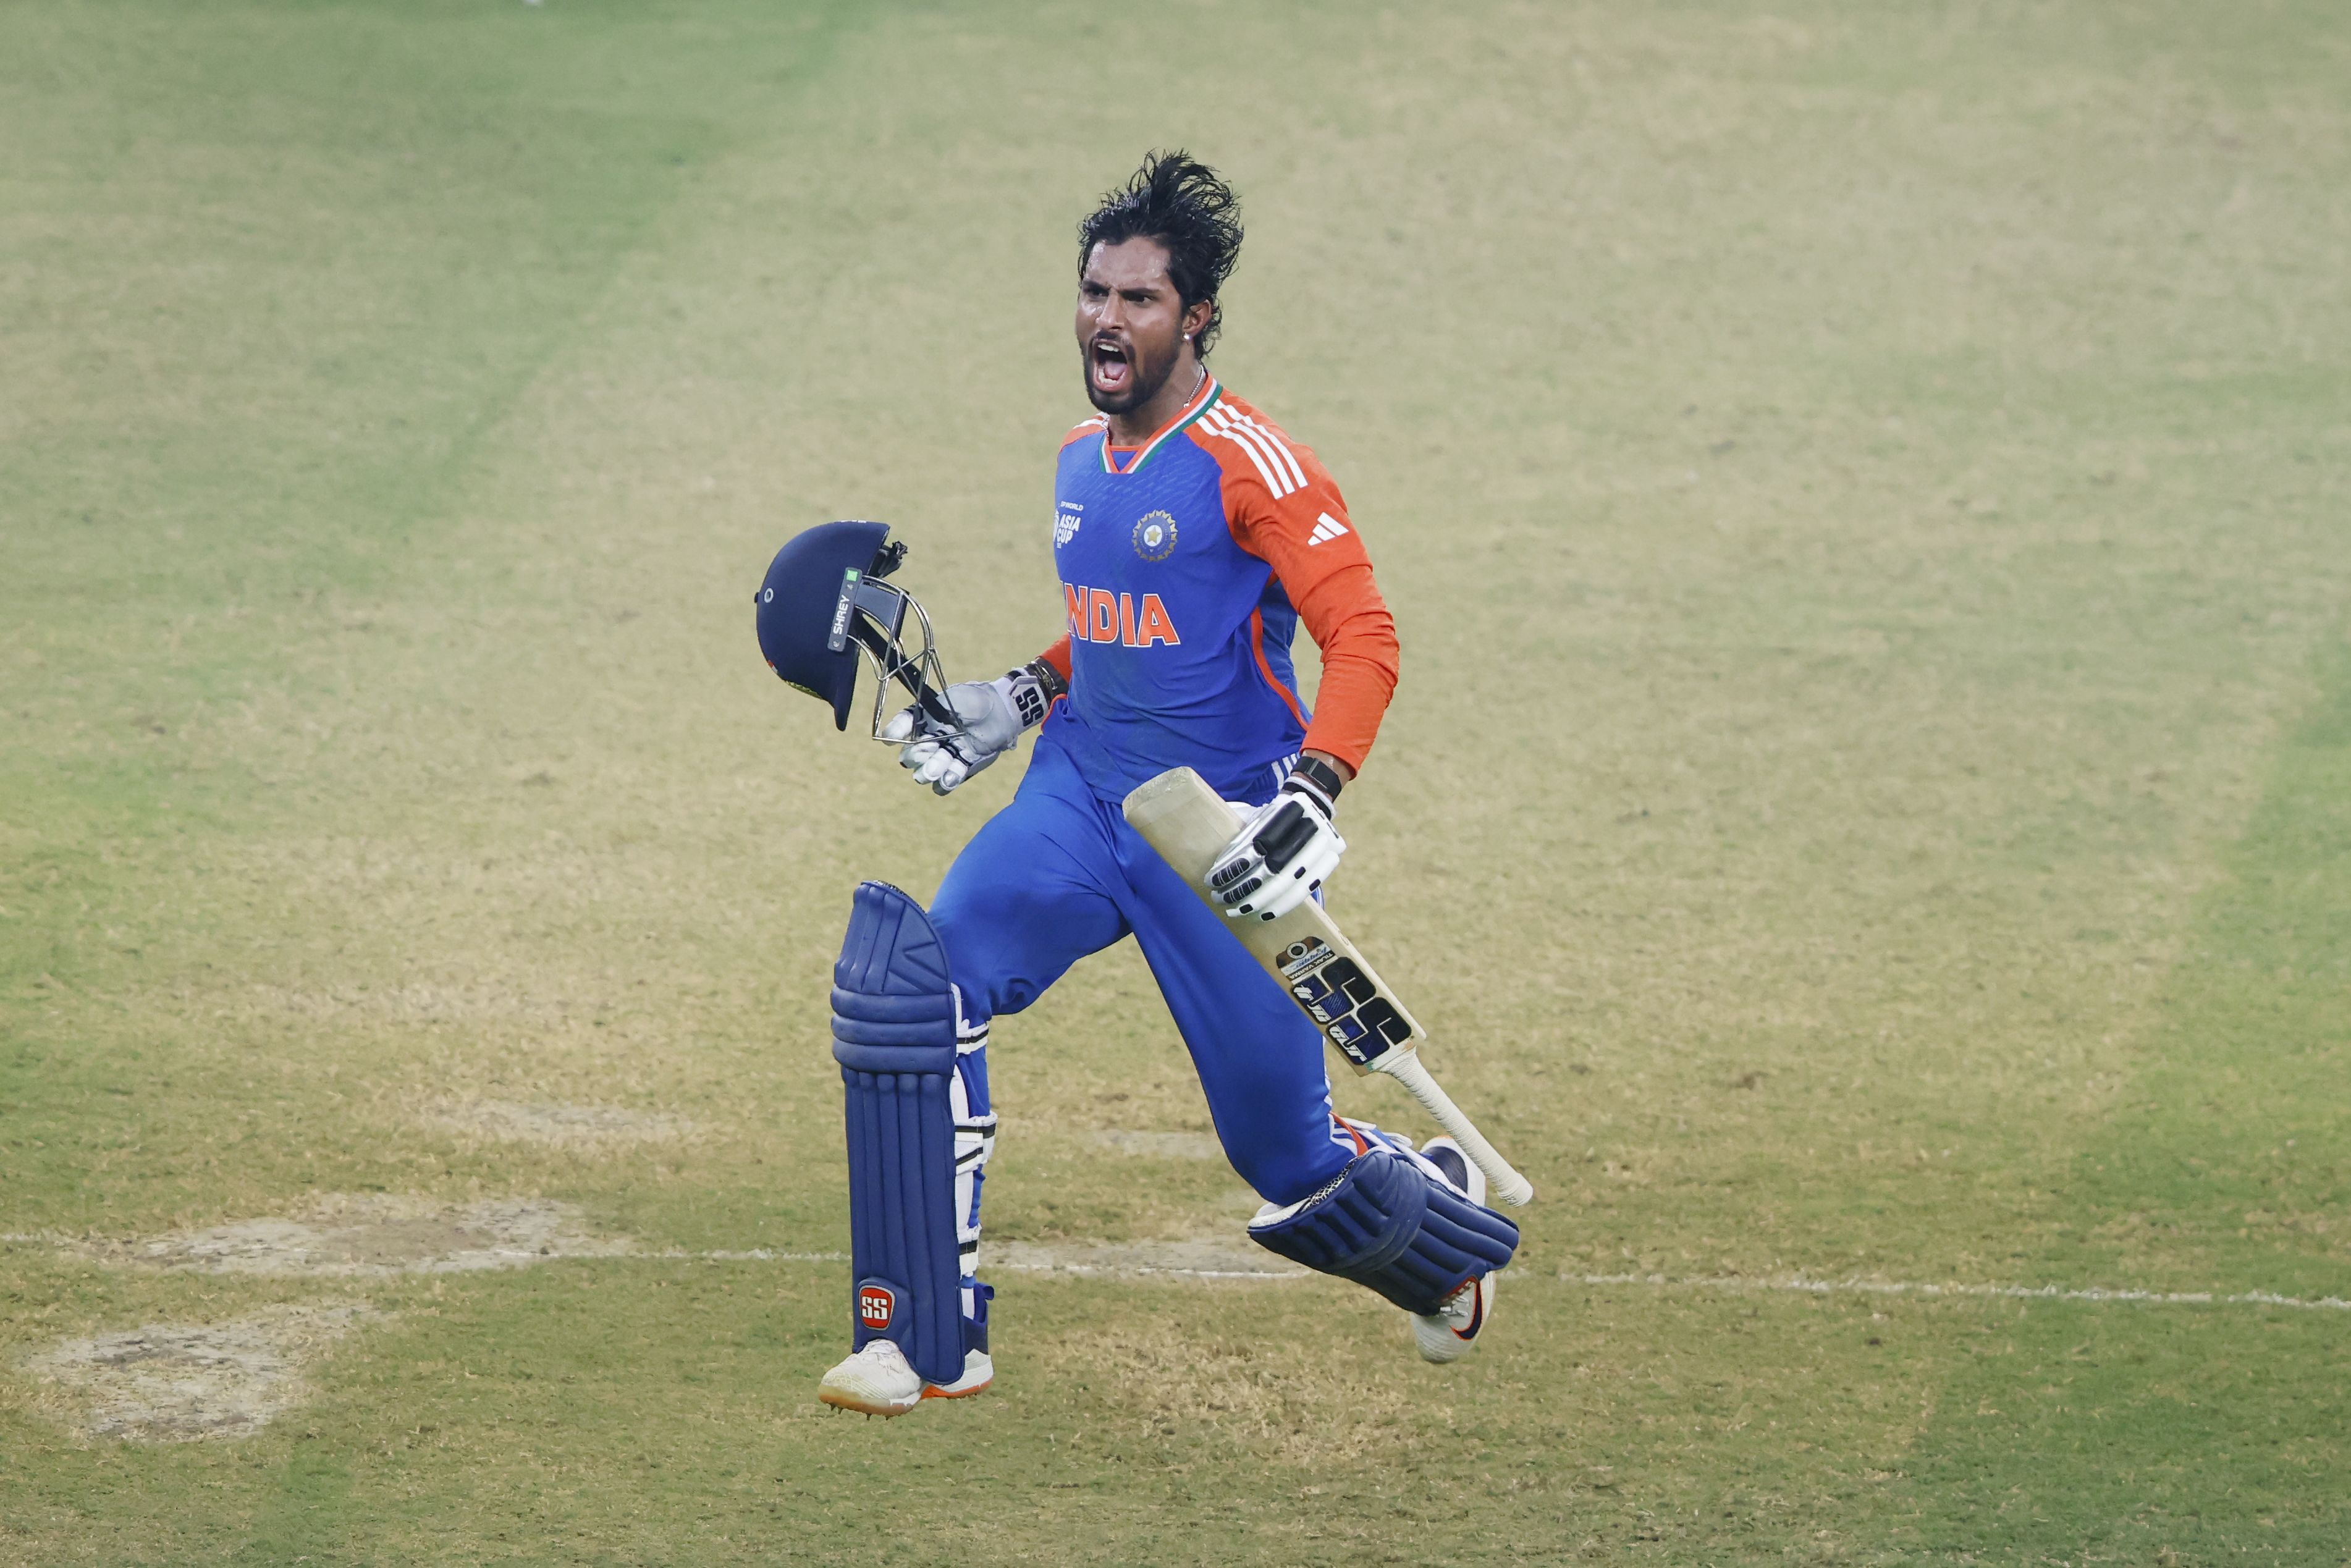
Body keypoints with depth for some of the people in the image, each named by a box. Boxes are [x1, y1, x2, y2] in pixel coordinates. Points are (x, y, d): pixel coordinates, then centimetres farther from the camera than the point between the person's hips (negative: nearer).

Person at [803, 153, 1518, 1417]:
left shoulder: (1250, 467, -14)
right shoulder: (1082, 460, 10)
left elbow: (1362, 640, -20)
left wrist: (1310, 797, -32)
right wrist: (1017, 703, 15)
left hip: (1222, 834, -6)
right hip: (1082, 795, 6)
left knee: (1286, 1156, 1)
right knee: (910, 979, -21)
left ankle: (1445, 1218, 40)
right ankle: (923, 1338, -15)